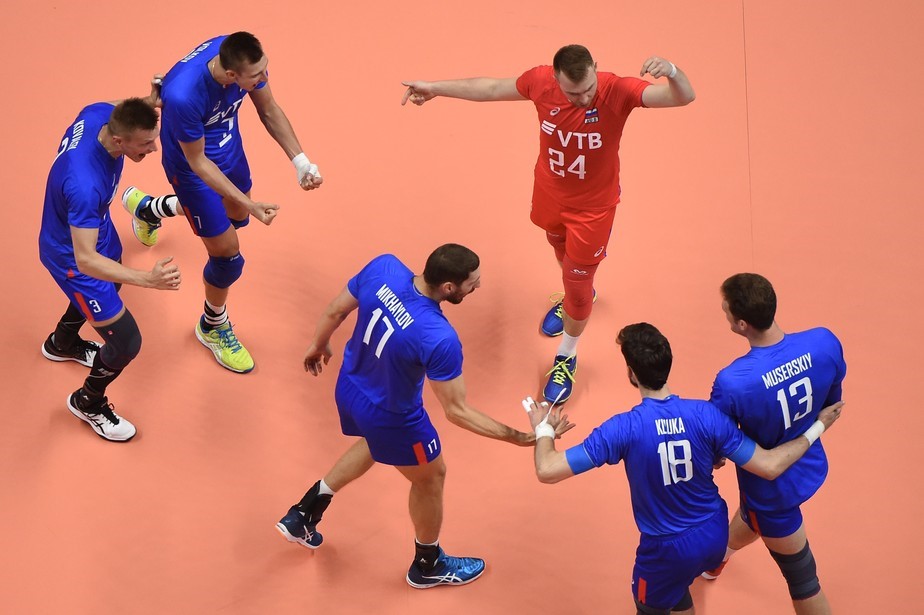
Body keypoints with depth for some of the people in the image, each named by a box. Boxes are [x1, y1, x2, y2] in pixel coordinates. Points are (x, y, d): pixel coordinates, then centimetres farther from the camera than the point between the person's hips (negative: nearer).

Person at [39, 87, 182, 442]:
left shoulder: (99, 114, -24)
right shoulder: (85, 184, -47)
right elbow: (84, 260, -45)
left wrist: (150, 102, -11)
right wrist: (148, 279, -56)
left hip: (95, 230, 9)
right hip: (72, 257, -9)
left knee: (110, 285, 37)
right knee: (126, 342, -1)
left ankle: (62, 343, 68)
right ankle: (88, 403, 31)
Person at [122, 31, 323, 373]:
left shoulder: (244, 57, -27)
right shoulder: (184, 94, -44)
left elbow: (269, 111, -7)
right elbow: (198, 161, -27)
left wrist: (300, 161, -16)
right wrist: (249, 203, -30)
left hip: (229, 147, 7)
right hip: (194, 166, -7)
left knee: (236, 217, 32)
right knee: (227, 253, 2)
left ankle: (147, 209, 59)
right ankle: (212, 327, 35)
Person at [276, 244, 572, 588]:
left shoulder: (383, 267, -25)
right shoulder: (440, 339, -39)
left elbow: (335, 311, -6)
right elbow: (457, 411, -28)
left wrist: (318, 345, 16)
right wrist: (519, 438, -22)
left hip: (348, 388, 6)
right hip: (391, 417, -6)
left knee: (375, 443, 39)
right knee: (430, 478, 25)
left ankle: (303, 514, 45)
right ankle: (428, 565, 50)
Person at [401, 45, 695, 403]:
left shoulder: (617, 91, -34)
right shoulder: (540, 82, -25)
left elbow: (683, 97, -43)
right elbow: (492, 88, -4)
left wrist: (671, 72, -66)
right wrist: (435, 88, 1)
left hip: (593, 206, -3)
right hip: (550, 195, 4)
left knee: (578, 284, 10)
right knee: (561, 249, 32)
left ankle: (566, 357, 38)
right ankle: (578, 295, 67)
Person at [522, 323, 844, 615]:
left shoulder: (623, 429, -27)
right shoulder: (706, 415, -19)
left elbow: (547, 470, -25)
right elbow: (769, 466, -15)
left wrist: (544, 429, -4)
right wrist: (816, 428, -1)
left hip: (668, 550, -3)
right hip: (715, 535, 4)